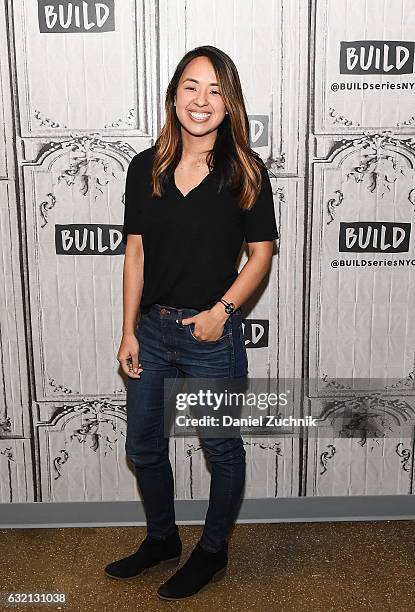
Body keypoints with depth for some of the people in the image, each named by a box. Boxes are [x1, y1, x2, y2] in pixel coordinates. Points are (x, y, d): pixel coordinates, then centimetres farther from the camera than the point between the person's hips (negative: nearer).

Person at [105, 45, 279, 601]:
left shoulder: (246, 171, -9)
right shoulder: (146, 168, 0)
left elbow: (261, 254, -5)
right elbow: (135, 253, 2)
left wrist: (220, 311, -16)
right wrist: (129, 332, 1)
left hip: (212, 335, -4)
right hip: (152, 330, 4)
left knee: (222, 450, 13)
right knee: (144, 447, 18)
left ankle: (213, 553, 38)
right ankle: (162, 540, 43)